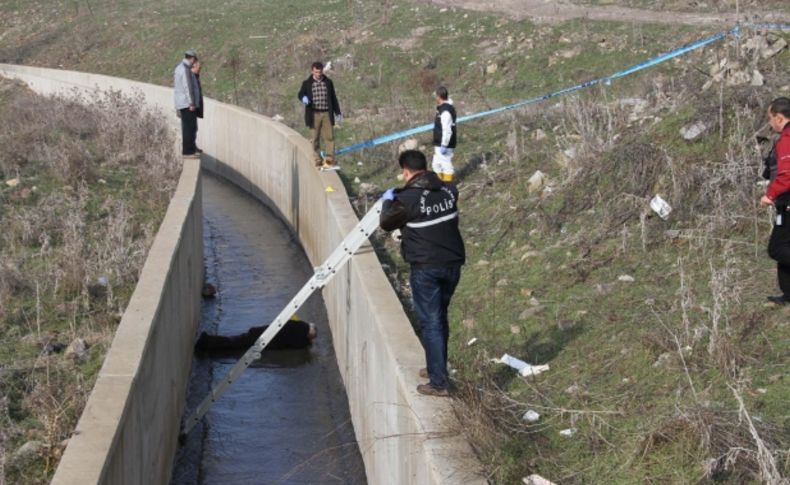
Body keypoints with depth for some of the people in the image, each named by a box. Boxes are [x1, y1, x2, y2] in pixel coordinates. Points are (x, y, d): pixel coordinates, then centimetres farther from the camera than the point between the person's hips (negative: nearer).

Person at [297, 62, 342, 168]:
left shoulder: (328, 82, 10)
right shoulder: (307, 83, 4)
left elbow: (333, 98, 16)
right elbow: (300, 94, -5)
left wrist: (337, 112, 16)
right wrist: (303, 98, -29)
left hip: (327, 114, 1)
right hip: (314, 114, -1)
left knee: (329, 137, -6)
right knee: (315, 139, 2)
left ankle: (330, 160, -5)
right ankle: (318, 160, 9)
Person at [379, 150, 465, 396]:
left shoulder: (407, 199, -17)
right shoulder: (449, 190, -1)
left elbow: (386, 223, -2)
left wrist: (388, 200, 17)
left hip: (426, 268, -6)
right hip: (453, 264, 6)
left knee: (430, 323, 0)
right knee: (440, 318, 21)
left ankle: (438, 382, 1)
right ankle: (437, 368, 34)